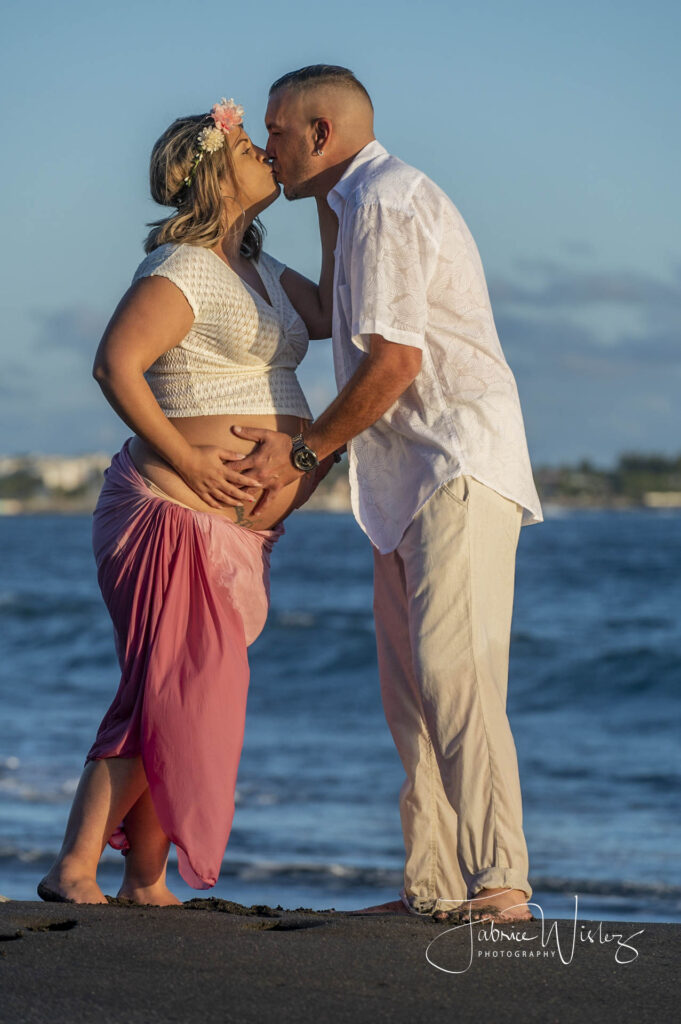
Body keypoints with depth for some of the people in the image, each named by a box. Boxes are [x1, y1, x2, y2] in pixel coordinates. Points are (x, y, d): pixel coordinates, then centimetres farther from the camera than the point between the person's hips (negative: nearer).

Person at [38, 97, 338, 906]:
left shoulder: (257, 270, 16)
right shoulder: (183, 271, -13)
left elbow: (334, 317, 20)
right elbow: (116, 364, -22)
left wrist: (329, 209, 15)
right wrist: (185, 458, -21)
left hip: (233, 533, 9)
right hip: (179, 516, -9)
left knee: (192, 703, 10)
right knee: (169, 698, -13)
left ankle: (146, 884, 15)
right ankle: (73, 872, -11)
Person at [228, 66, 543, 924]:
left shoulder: (384, 202, -10)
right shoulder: (367, 207, 22)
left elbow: (392, 364, -17)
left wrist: (302, 451, -6)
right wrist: (295, 476, 25)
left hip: (461, 469, -11)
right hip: (413, 481, 11)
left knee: (454, 676, -18)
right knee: (410, 690, 7)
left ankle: (499, 884, -21)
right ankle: (432, 886, 7)